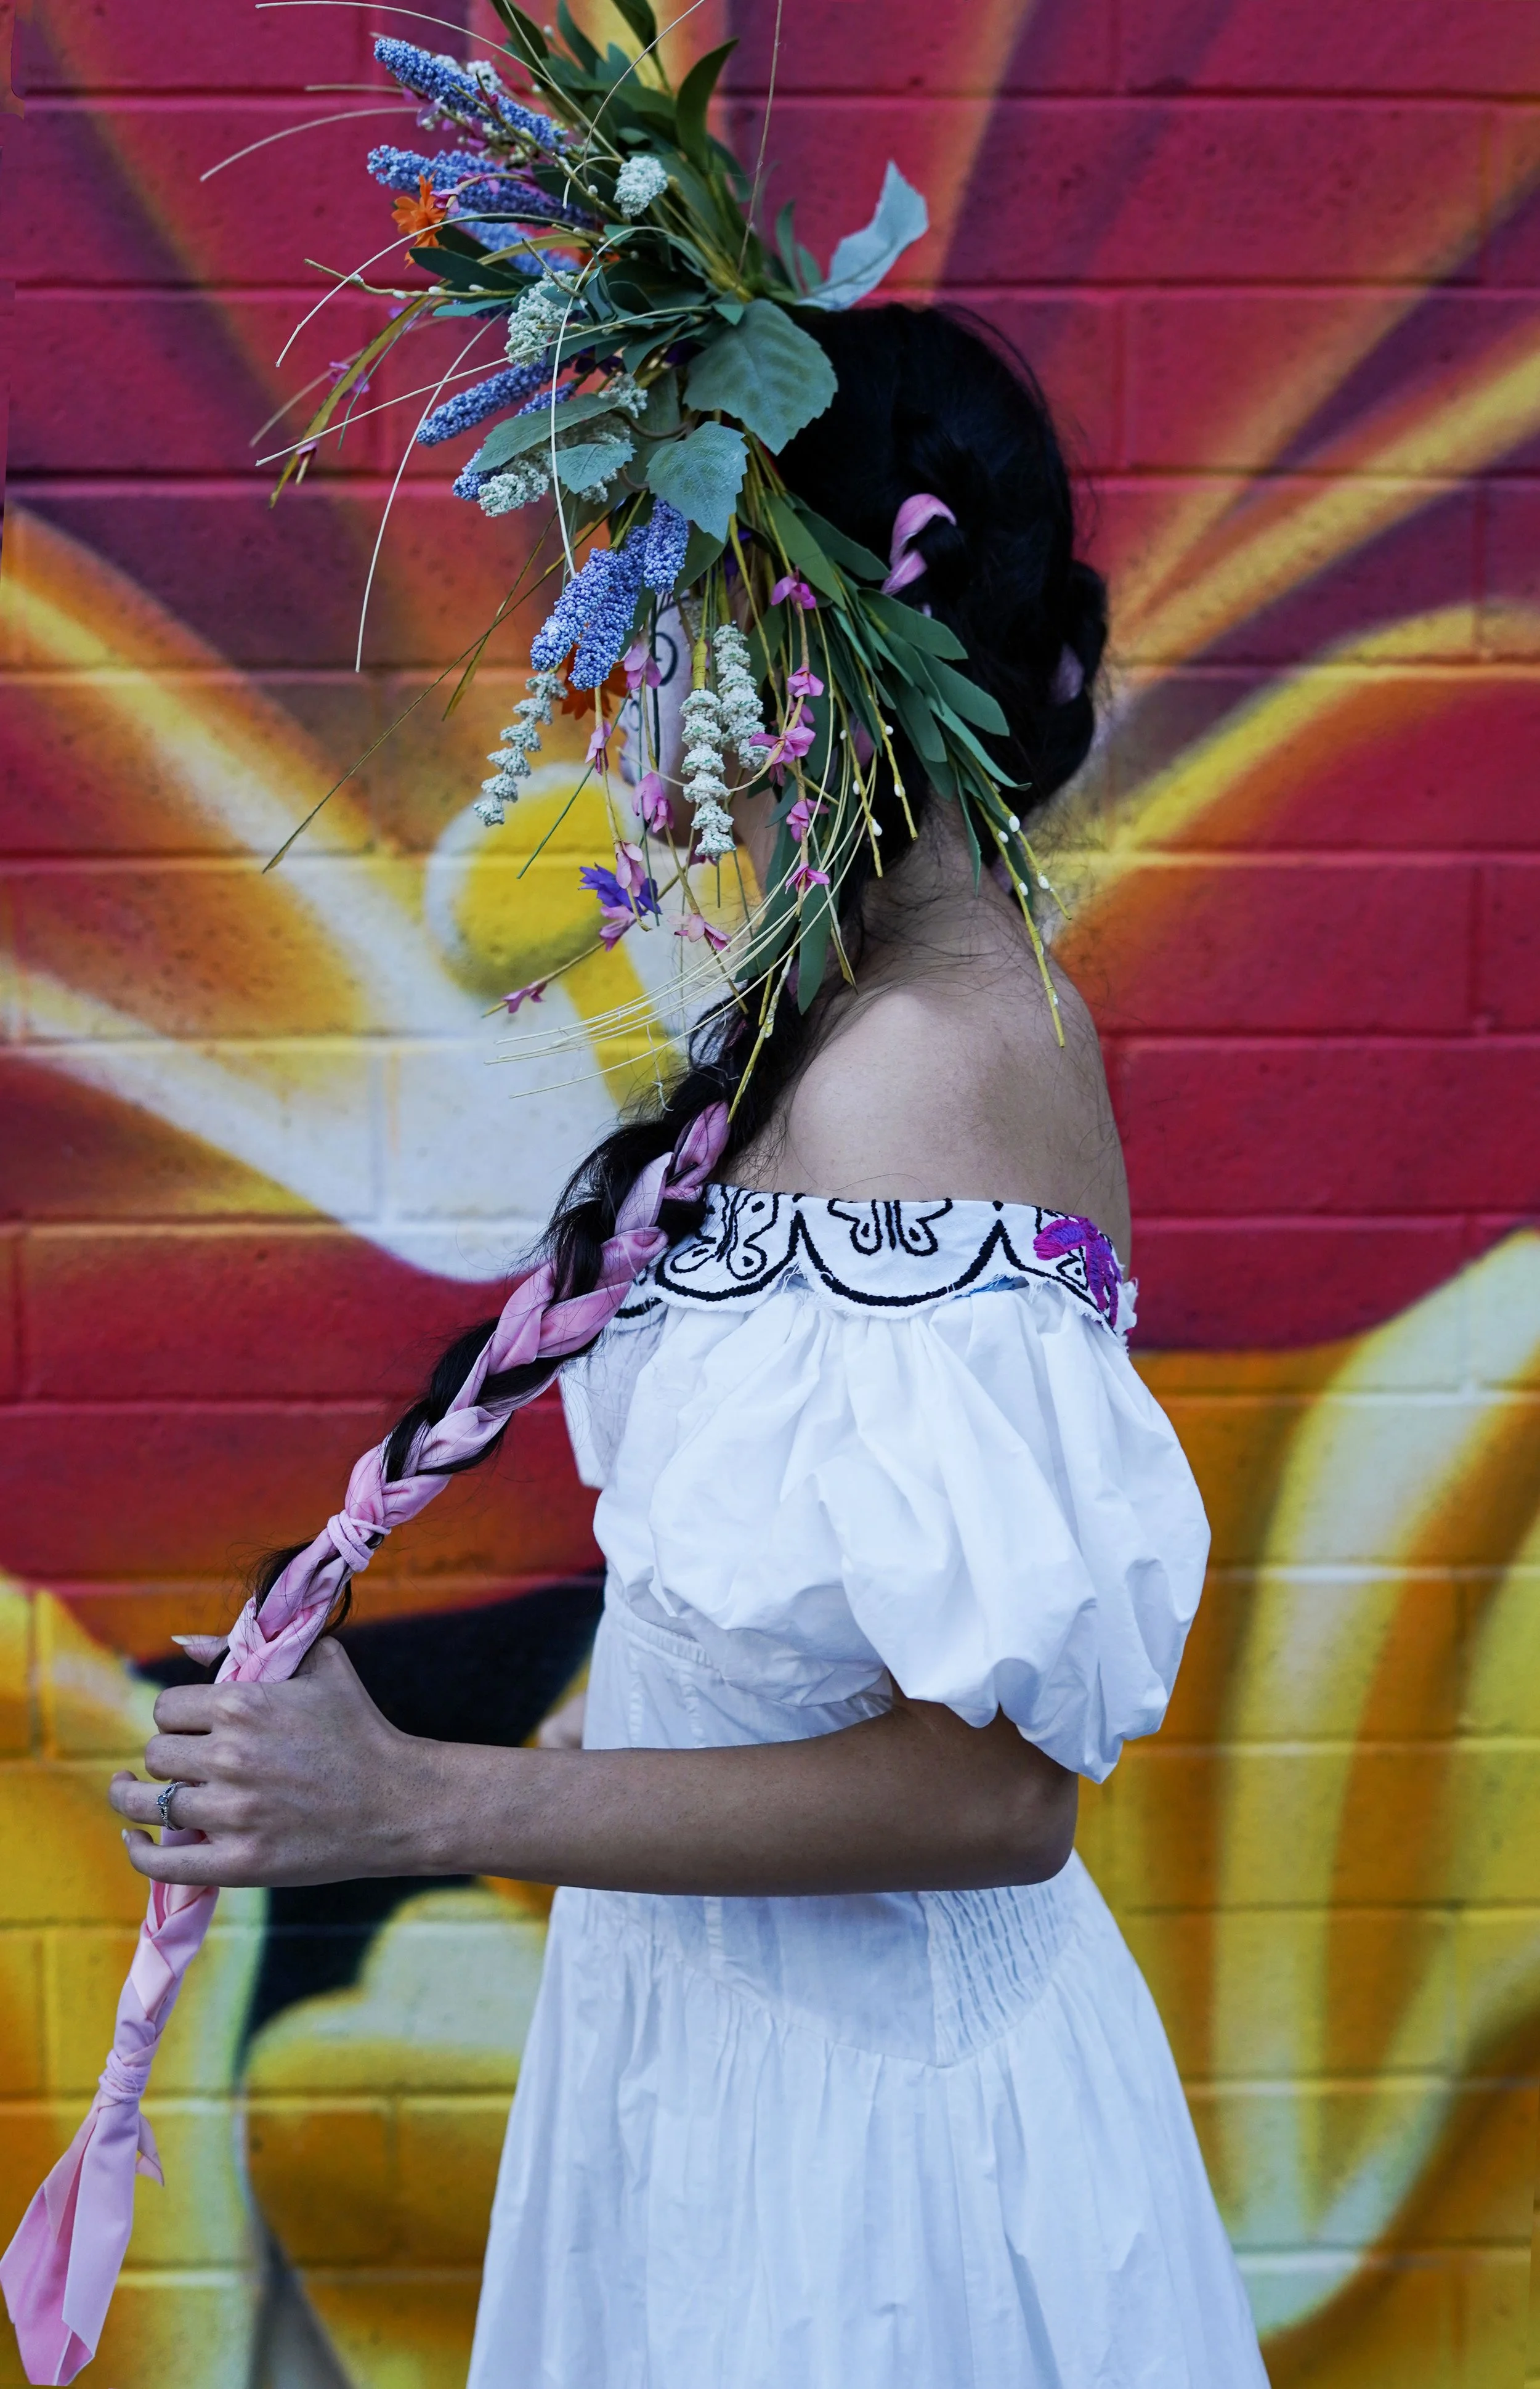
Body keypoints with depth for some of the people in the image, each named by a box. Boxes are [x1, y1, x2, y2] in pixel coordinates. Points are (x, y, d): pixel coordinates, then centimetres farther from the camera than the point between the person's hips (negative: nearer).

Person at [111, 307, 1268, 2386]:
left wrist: (419, 1805, -25)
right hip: (772, 2019, 9)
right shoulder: (960, 1003, 1)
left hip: (840, 2078, -9)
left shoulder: (919, 1076, -27)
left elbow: (996, 1783, -26)